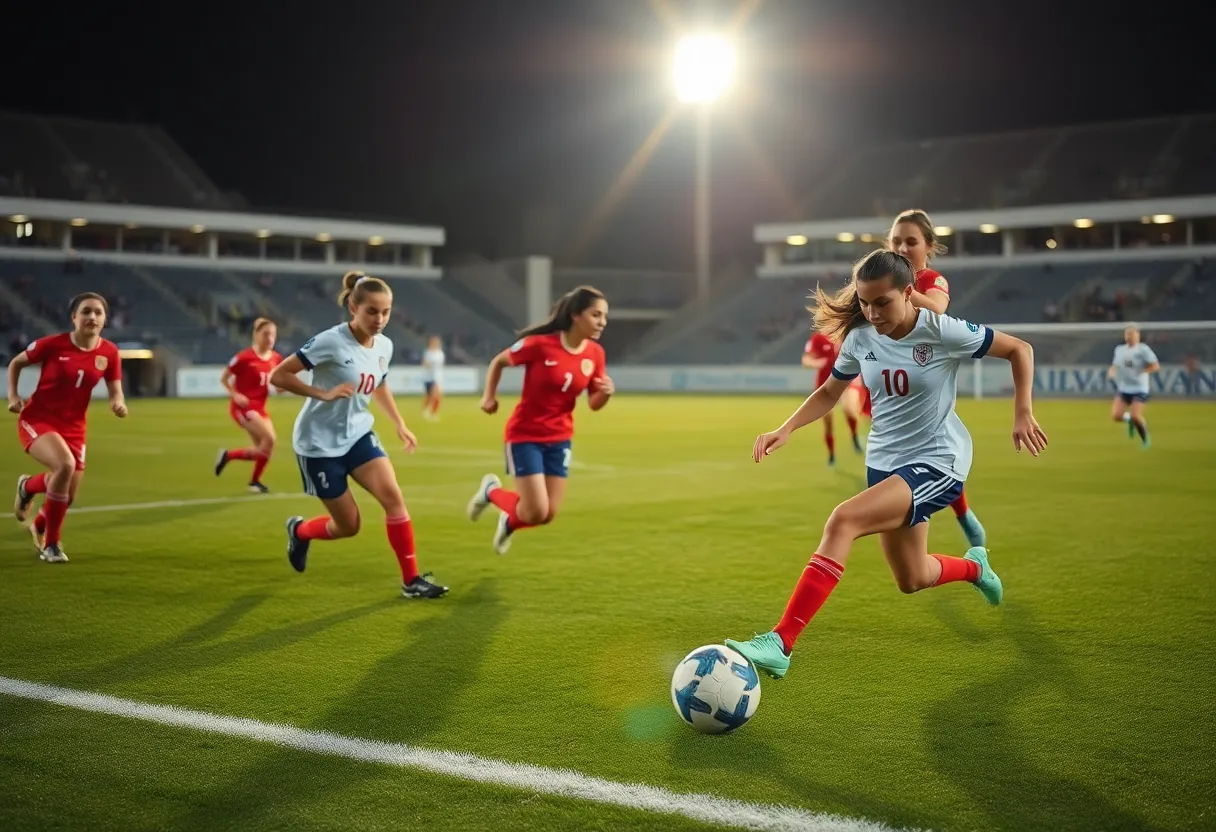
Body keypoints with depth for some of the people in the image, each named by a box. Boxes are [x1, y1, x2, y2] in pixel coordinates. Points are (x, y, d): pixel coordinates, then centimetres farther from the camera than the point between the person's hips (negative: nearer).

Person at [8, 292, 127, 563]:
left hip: (73, 427, 5)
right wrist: (13, 395, -10)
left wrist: (118, 404, -22)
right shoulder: (53, 344, -15)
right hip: (37, 420, -5)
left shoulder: (109, 353, -6)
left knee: (68, 496, 6)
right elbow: (15, 363, 1)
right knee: (65, 464, -33)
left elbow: (115, 391, 1)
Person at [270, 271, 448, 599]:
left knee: (392, 495, -16)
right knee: (348, 526, 2)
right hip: (320, 443, -5)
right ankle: (299, 530, 35)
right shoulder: (330, 342, -22)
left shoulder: (384, 346, -1)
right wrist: (323, 393, -27)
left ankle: (411, 579, -8)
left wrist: (400, 425, 14)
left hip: (358, 435, 5)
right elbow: (278, 376, -19)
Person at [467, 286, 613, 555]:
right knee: (536, 512, -10)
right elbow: (498, 362, -4)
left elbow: (593, 404, 2)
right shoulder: (540, 344, -21)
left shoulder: (595, 354, -7)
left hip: (560, 439, 5)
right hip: (525, 435, -5)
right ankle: (491, 491, 21)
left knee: (548, 515, 6)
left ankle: (509, 522, 41)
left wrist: (606, 393, -18)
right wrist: (489, 396, -7)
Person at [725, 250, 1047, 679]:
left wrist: (1023, 413, -11)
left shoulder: (942, 331, -16)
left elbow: (1020, 349, -4)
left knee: (843, 520, -29)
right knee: (912, 580, 18)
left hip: (936, 461, -6)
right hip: (884, 462, 7)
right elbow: (829, 392, 13)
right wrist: (784, 430, -2)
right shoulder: (859, 338, -3)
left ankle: (779, 644, -32)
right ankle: (975, 566, 54)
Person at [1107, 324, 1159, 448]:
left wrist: (1140, 371, -20)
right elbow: (1115, 366, 22)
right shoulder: (1119, 350, 9)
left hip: (1139, 389, -5)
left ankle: (1145, 439, 10)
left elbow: (1155, 366, -13)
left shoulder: (1143, 349, -8)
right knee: (1116, 415, -12)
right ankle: (1129, 419, 24)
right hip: (1123, 388, 5)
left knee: (1136, 416, -17)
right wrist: (1111, 372, 1)